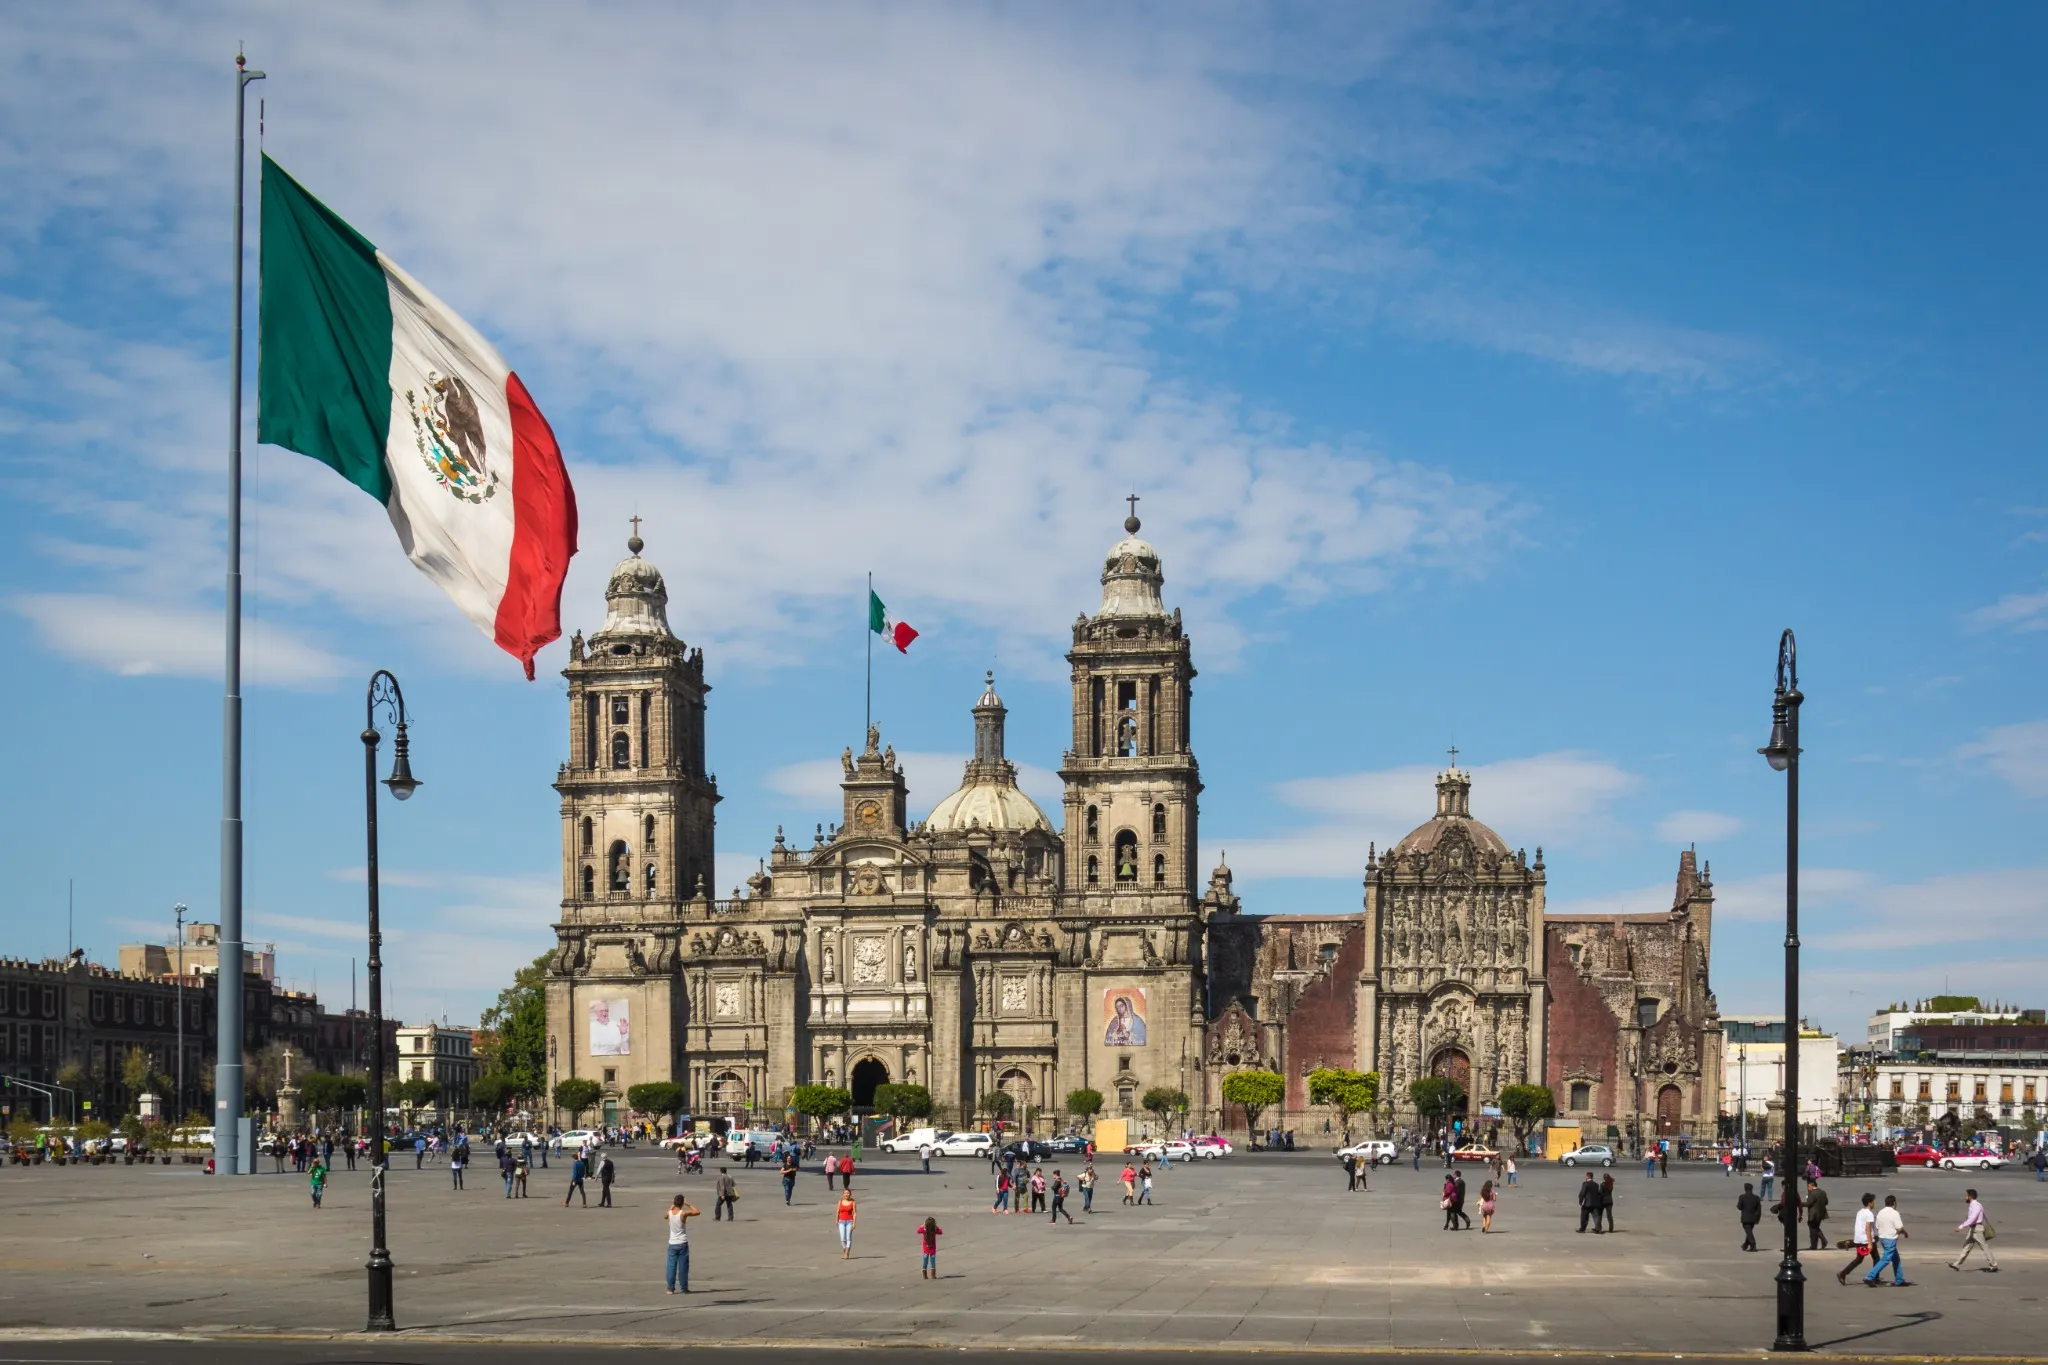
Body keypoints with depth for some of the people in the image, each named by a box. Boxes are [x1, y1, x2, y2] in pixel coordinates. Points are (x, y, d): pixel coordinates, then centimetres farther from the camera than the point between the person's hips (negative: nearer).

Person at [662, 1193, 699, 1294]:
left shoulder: (669, 1213, -4)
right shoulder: (683, 1213, -14)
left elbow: (665, 1216, 21)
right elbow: (697, 1212, -2)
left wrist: (671, 1207, 21)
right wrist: (689, 1204, 5)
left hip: (672, 1244, 3)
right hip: (682, 1244, -3)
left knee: (671, 1266, 6)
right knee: (683, 1267, 4)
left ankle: (671, 1288, 6)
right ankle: (684, 1288, 8)